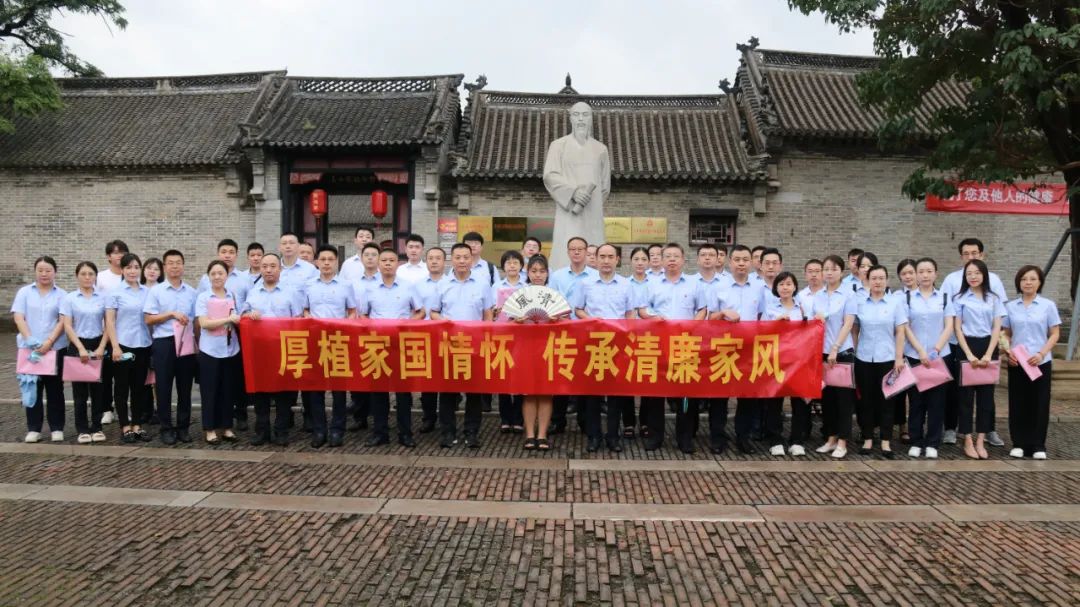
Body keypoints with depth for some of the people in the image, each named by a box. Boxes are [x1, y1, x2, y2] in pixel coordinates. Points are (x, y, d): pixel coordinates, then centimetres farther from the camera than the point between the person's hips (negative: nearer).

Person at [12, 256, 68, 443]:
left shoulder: (61, 294, 4)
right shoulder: (24, 292, 7)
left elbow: (63, 321, -4)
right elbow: (18, 318, -2)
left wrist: (49, 342, -16)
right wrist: (30, 339, -16)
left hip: (55, 348, -1)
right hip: (29, 348, 1)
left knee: (55, 388, 4)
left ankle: (56, 428, 11)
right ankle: (33, 428, 14)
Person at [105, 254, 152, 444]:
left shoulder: (148, 291, 7)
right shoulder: (114, 293, -2)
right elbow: (109, 321, -5)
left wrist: (154, 340, 5)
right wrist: (115, 346, -13)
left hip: (143, 345, 3)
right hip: (123, 345, -3)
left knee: (139, 386, 9)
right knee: (122, 386, 4)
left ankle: (137, 425, 17)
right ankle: (125, 427, 11)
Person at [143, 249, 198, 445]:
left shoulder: (192, 292, 8)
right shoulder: (156, 291, 1)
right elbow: (149, 319, -4)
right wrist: (172, 314, -14)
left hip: (187, 343, 2)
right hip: (163, 342, -2)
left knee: (185, 387, 7)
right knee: (163, 387, 3)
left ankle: (183, 427, 16)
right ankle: (166, 428, 11)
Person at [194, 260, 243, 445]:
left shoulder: (234, 296, 8)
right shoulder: (203, 297, -2)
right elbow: (204, 323, -13)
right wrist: (229, 319, -21)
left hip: (231, 349, 3)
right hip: (210, 350, -3)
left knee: (229, 389, 8)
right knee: (210, 390, 2)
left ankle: (226, 427, 18)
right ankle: (210, 429, 10)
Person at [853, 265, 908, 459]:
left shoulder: (895, 303, 1)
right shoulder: (858, 302, 2)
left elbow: (900, 333, 0)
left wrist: (899, 358, -5)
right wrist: (852, 351, 1)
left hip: (887, 358, -1)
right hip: (863, 358, 1)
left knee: (886, 399, 3)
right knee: (866, 399, 6)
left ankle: (886, 441, 9)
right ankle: (867, 439, 14)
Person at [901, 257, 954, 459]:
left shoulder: (944, 297, 7)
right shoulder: (907, 297, 3)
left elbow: (949, 327, 2)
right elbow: (905, 327, -2)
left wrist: (936, 350, -12)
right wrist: (921, 351, -11)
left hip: (941, 356, 1)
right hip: (914, 356, -1)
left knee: (936, 401, 3)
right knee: (916, 400, 4)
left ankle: (932, 444, 11)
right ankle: (916, 442, 13)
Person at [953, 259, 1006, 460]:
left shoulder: (994, 298, 6)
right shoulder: (960, 298, 2)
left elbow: (997, 328, 1)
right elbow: (958, 329, -2)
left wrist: (988, 354, -10)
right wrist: (969, 354, -12)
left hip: (988, 347, 2)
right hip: (967, 347, -2)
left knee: (986, 394, 4)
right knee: (966, 394, 1)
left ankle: (980, 441, 11)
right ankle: (968, 442, 7)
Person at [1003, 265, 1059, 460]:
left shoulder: (1048, 305, 0)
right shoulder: (1010, 307, 6)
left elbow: (1055, 334, -1)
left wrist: (1041, 353, -14)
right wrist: (1007, 352, -6)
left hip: (1041, 363, -2)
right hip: (1016, 363, 2)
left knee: (1039, 403, 2)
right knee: (1018, 403, 4)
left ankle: (1038, 446, 10)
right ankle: (1019, 444, 13)